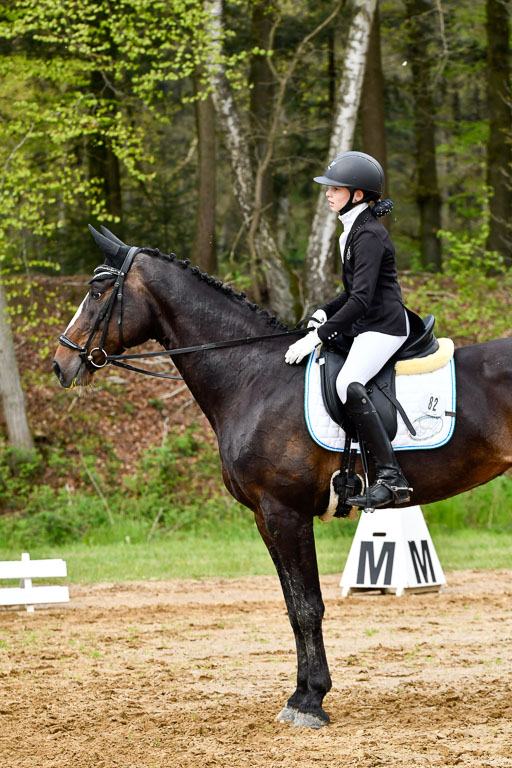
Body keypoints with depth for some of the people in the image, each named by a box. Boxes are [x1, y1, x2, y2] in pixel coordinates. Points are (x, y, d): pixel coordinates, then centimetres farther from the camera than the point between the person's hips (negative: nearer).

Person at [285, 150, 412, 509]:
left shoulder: (369, 236, -17)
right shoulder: (355, 230, 16)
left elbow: (360, 300, -24)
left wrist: (319, 336, -24)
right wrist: (325, 312, 10)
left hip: (384, 326, -11)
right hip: (366, 325, 11)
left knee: (348, 383, -32)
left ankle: (391, 478, -36)